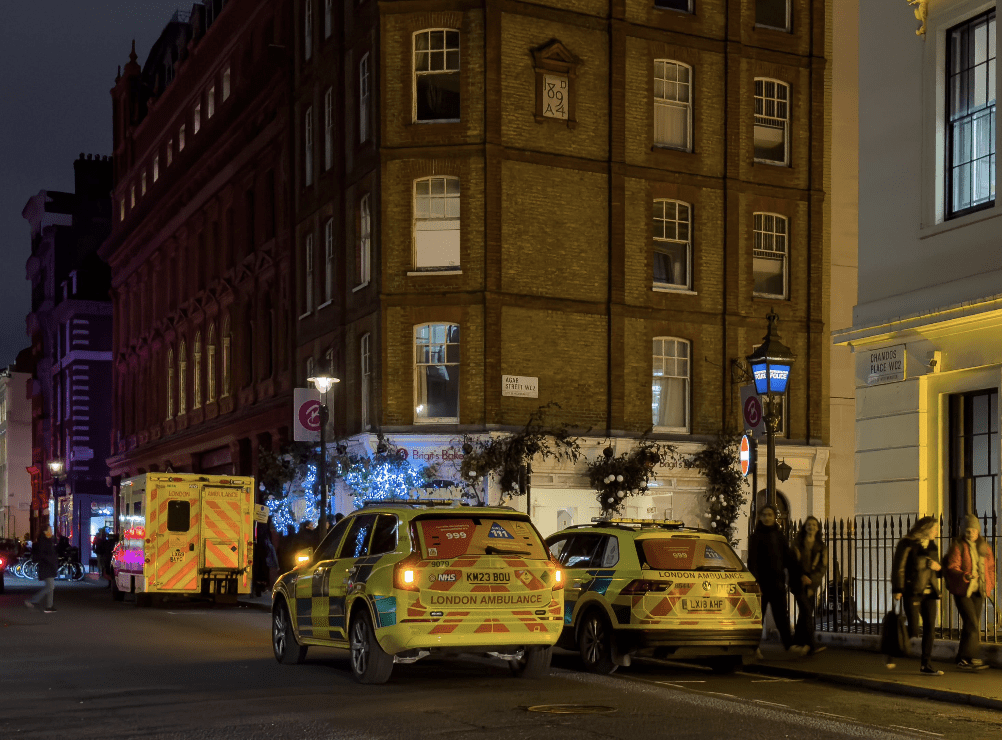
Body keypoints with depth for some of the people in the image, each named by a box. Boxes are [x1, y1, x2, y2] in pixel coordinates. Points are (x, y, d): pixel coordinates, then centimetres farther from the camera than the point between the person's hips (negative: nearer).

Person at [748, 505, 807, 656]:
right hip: (762, 582, -4)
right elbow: (752, 561, -10)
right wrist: (755, 582, -20)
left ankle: (789, 645, -1)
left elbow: (788, 558, 16)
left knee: (782, 616, 2)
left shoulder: (780, 536, 12)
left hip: (777, 582, 4)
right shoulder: (756, 537, -3)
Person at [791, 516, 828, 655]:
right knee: (806, 612, -15)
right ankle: (811, 646, -21)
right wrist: (802, 576, -11)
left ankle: (797, 642, 19)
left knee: (806, 614, 5)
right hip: (799, 581, -3)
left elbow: (822, 568, 5)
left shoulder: (821, 547, 10)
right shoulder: (797, 544, 5)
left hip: (812, 583, 3)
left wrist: (812, 580, -8)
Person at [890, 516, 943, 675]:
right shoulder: (907, 544, -6)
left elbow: (937, 571, 23)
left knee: (930, 629, 2)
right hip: (913, 592, -7)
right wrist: (898, 590, -13)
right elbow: (898, 568, -8)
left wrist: (937, 566, -1)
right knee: (913, 630, -8)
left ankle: (926, 665, 8)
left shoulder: (932, 546, 15)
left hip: (929, 593, 7)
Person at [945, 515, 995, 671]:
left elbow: (990, 566, 20)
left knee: (972, 625, 7)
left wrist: (990, 584, 9)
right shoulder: (958, 546, -7)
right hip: (962, 590, -6)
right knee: (972, 624, -14)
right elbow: (952, 567, -13)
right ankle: (972, 658, -10)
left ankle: (964, 659, 15)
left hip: (978, 591, 6)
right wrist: (966, 576, -30)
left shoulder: (984, 545, 10)